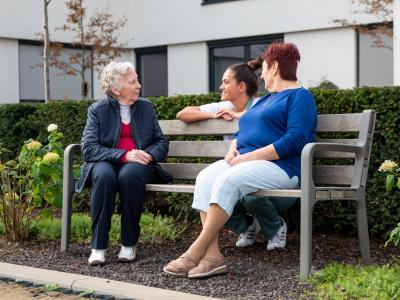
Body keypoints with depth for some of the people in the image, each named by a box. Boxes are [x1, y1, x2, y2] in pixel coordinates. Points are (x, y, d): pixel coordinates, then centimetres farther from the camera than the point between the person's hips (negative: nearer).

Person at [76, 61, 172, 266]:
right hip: (106, 163, -1)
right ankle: (98, 246, -30)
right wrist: (124, 155, -20)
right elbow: (88, 148, -8)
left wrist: (149, 154, -10)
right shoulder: (98, 110, 4)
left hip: (138, 164, 1)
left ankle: (129, 243, -24)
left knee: (129, 175, -36)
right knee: (104, 176, -38)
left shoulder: (146, 107, 13)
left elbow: (162, 142, 14)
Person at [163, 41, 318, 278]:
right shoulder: (264, 100, 29)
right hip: (245, 161, 8)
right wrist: (233, 150, 3)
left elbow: (294, 141, -14)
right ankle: (212, 255, -30)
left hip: (279, 166, -8)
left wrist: (249, 156, -17)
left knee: (228, 180, -33)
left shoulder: (300, 96, 1)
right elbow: (243, 133, 28)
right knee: (205, 177, -21)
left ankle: (195, 253, -30)